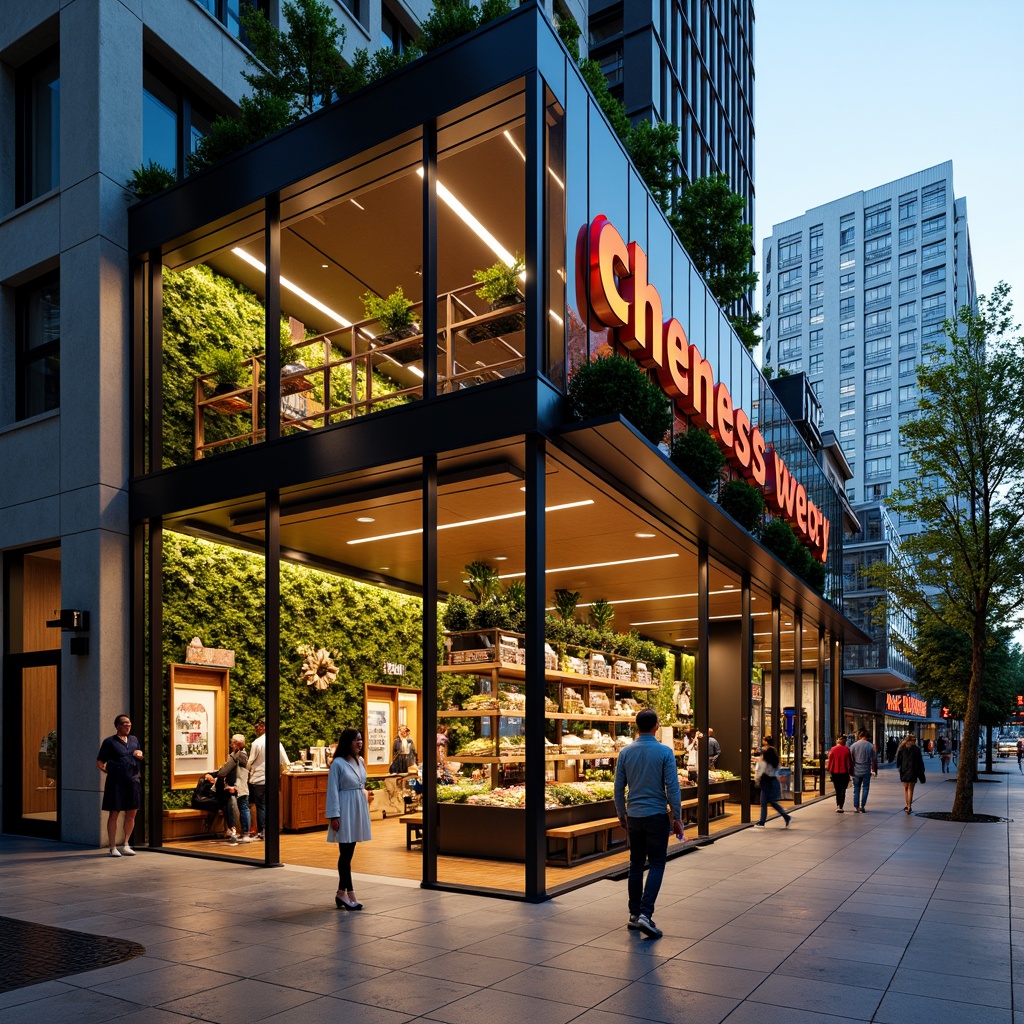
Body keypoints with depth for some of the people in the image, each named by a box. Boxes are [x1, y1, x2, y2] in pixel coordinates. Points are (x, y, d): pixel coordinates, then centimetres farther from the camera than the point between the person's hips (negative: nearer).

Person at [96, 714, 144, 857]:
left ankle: (126, 845, 21)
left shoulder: (134, 740, 16)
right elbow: (99, 763, 1)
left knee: (131, 814, 8)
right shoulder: (110, 742, 1)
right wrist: (108, 771, -11)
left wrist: (139, 754, 6)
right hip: (116, 782, -5)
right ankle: (113, 847, 8)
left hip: (133, 781, 5)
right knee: (113, 814, 1)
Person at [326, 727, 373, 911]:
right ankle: (349, 892, 5)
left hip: (359, 808, 7)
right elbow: (333, 791, -12)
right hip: (345, 809, -7)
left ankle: (341, 892, 19)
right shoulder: (338, 763, -12)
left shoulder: (360, 761, 9)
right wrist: (334, 816, -15)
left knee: (348, 852, 11)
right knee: (346, 853, -1)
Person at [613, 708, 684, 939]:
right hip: (656, 816, -4)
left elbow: (619, 788, 6)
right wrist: (677, 818, -2)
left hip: (633, 816, 4)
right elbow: (673, 788, -10)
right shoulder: (665, 752, -10)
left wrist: (621, 815, 18)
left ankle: (634, 914, 17)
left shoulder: (625, 752, 1)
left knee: (636, 865, 13)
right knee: (656, 865, 1)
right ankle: (645, 914, -12)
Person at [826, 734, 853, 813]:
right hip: (844, 773, -1)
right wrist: (851, 771, 10)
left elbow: (830, 761, -1)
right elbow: (850, 762, 0)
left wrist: (828, 769, 11)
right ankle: (840, 807, -7)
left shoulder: (833, 749, -4)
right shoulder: (847, 749, -4)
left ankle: (838, 806, 15)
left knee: (837, 790, 15)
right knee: (843, 790, 4)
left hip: (835, 773, 1)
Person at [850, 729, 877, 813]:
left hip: (856, 771, 1)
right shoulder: (870, 746, -4)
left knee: (856, 789, 9)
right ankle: (862, 806, 1)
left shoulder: (853, 746, -2)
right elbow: (874, 759, -1)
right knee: (865, 788, 7)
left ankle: (856, 807, 7)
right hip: (866, 771, -1)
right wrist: (874, 770, 9)